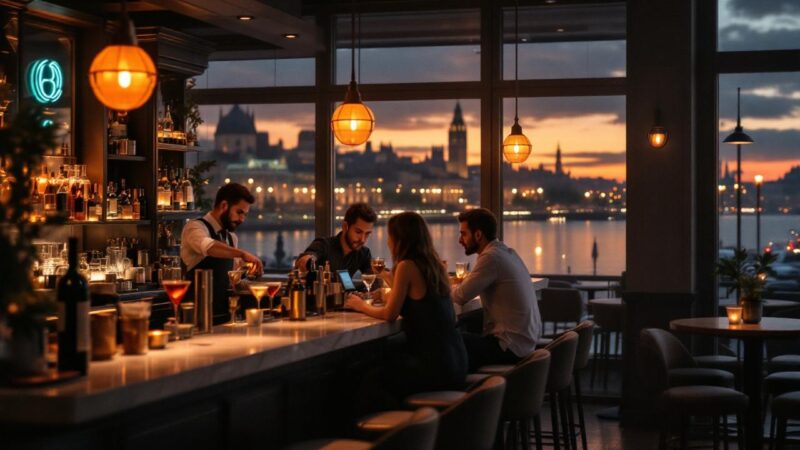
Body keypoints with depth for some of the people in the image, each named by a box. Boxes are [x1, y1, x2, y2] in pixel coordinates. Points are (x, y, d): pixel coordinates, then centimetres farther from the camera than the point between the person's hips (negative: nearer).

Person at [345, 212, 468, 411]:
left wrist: (361, 306, 10)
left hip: (436, 366, -9)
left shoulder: (407, 266, -12)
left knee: (369, 381, 1)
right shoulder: (433, 264, 11)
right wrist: (389, 277, 34)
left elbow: (389, 314, -8)